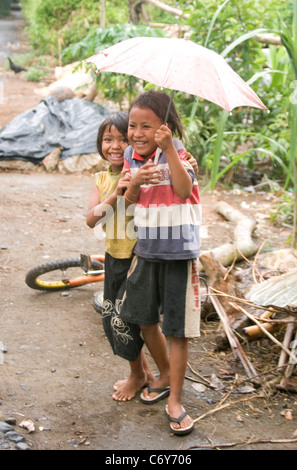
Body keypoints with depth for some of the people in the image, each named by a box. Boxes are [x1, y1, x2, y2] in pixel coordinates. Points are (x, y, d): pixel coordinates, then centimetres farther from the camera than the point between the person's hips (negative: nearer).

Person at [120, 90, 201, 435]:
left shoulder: (175, 149, -13)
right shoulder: (131, 155, 1)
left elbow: (184, 189, -28)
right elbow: (129, 201, 3)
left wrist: (168, 148, -34)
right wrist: (135, 181, -18)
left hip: (179, 251, -6)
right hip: (146, 249, 6)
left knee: (177, 328, 1)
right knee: (143, 318, 17)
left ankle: (175, 401, 12)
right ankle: (165, 373, 41)